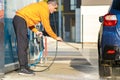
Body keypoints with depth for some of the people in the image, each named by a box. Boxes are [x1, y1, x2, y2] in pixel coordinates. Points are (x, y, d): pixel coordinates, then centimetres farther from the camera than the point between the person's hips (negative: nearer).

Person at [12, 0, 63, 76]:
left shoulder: (40, 6, 21)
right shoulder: (44, 10, -8)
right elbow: (47, 27, -8)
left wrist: (36, 31, 13)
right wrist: (56, 37, 3)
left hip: (18, 19, 10)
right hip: (20, 19, -10)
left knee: (24, 45, 10)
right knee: (22, 45, -13)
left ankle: (26, 67, 13)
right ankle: (23, 69, -15)